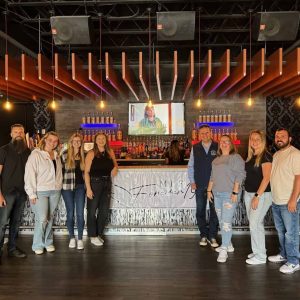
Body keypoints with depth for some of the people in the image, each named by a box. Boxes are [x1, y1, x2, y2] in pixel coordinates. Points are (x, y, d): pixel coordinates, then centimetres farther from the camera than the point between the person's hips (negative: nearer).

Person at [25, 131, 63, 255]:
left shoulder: (56, 155, 12)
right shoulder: (36, 154, -7)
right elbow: (30, 174, -10)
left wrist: (59, 187, 4)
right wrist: (32, 193, -12)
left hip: (55, 191, 5)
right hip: (40, 192, -5)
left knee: (50, 218, 11)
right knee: (42, 219, -8)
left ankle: (48, 242, 24)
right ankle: (38, 245, 10)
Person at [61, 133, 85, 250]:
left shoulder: (84, 155, 5)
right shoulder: (65, 154, -2)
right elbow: (60, 170, 3)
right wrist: (61, 183, 1)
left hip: (80, 186, 1)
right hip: (67, 187, -1)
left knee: (80, 213, -2)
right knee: (70, 213, 6)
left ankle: (80, 239, 7)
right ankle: (72, 238, 20)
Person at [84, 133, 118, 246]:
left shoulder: (110, 152, 4)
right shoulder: (91, 153, -9)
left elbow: (114, 163, 21)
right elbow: (86, 172, -11)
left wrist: (115, 168, -4)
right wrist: (88, 188, -17)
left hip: (107, 183, 5)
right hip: (94, 183, -5)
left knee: (104, 211, 12)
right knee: (92, 210, 4)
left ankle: (99, 234, 29)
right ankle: (93, 236, 18)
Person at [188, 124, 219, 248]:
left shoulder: (218, 147, -3)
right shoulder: (195, 148, 3)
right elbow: (190, 166, 6)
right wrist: (192, 182, 1)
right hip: (200, 186, 2)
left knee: (214, 211, 4)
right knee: (200, 211, 8)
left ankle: (212, 237, 17)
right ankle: (203, 235, 22)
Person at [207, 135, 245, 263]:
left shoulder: (236, 157, -5)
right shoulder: (216, 159, 16)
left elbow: (239, 176, -11)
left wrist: (235, 192, -17)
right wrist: (209, 190, 17)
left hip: (229, 194, -7)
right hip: (217, 194, 7)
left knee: (226, 222, -9)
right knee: (221, 221, 12)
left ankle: (224, 250, -5)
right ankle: (227, 243, 27)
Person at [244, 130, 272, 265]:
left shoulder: (265, 156, -11)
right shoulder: (251, 156, 11)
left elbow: (266, 178, -16)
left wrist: (257, 196, -19)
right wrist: (249, 194, 11)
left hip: (261, 194, -8)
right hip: (249, 193, 8)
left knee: (255, 224, -5)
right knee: (255, 224, 14)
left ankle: (261, 256, 8)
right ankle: (257, 251, 25)